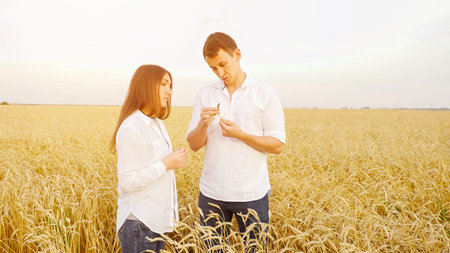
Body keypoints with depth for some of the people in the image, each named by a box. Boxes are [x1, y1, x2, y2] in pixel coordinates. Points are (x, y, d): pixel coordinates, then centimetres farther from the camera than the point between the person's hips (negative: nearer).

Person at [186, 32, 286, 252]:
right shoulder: (204, 94, 5)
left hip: (252, 193, -2)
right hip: (211, 193, 3)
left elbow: (278, 145, -5)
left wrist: (241, 135, -18)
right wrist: (203, 125, -17)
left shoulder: (266, 93, -3)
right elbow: (194, 145, 4)